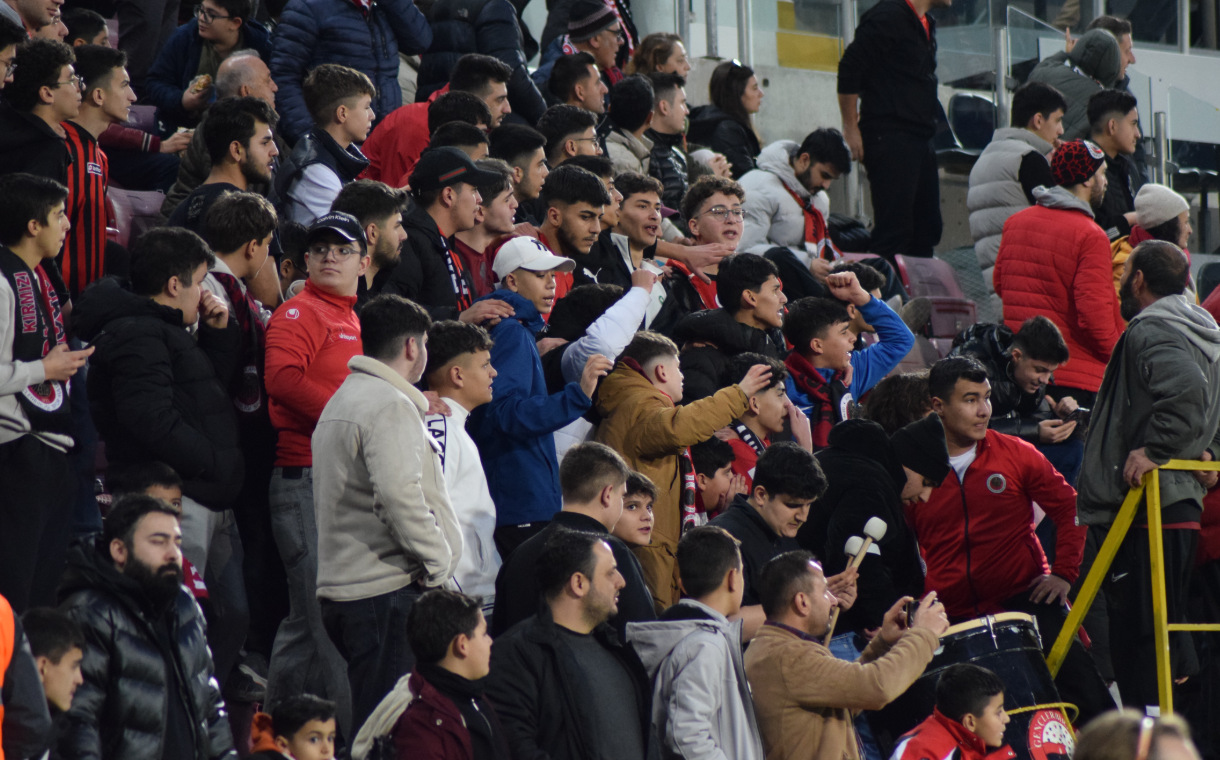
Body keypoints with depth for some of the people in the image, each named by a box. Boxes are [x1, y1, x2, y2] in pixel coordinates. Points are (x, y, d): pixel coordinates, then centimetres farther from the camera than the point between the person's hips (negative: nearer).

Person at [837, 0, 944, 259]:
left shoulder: (925, 26, 17)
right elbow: (849, 69, -16)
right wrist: (851, 129, -15)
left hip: (920, 139, 9)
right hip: (890, 138, -9)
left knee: (927, 228, 10)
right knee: (894, 230, -12)